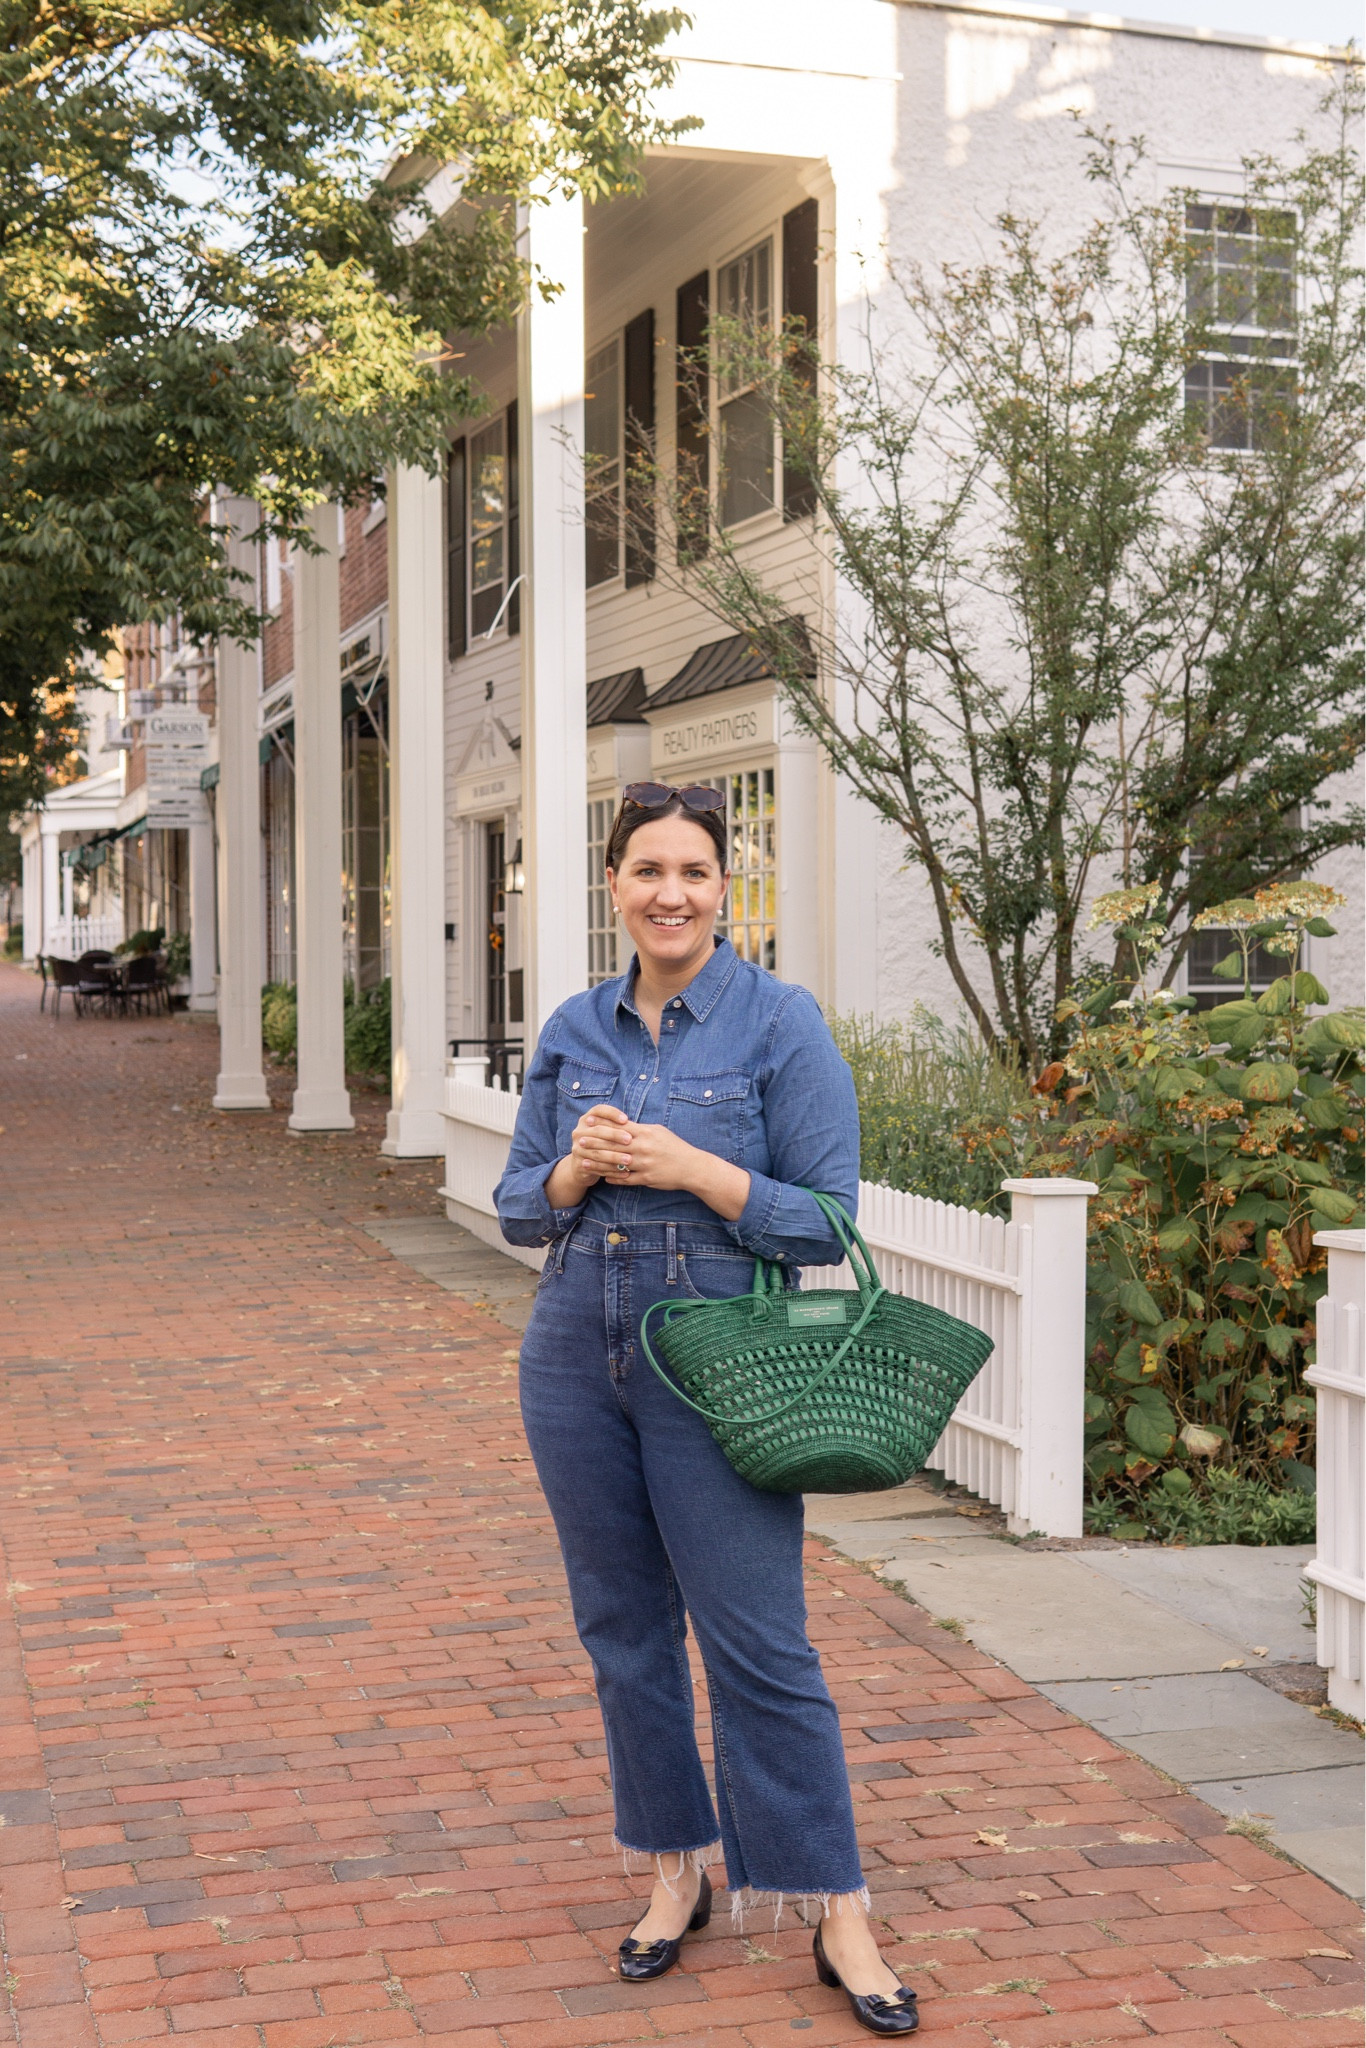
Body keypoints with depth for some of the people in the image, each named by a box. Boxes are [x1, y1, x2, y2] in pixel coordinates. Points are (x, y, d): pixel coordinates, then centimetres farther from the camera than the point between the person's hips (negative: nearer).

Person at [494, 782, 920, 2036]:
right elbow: (519, 1210, 11)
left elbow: (827, 1222, -10)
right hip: (579, 1367, 5)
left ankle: (840, 1918, 9)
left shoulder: (780, 1024, -7)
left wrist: (685, 1166, -20)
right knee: (623, 1630, 13)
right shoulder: (574, 1031, 6)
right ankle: (679, 1872, 30)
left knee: (760, 1645, -3)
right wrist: (575, 1169, -11)